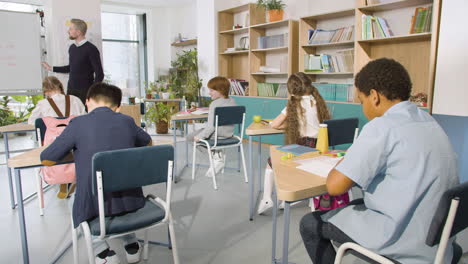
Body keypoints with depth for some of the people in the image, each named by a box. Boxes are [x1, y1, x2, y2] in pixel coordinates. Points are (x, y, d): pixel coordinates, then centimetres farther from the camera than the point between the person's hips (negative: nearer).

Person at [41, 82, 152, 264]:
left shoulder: (78, 123, -8)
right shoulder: (127, 121, 2)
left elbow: (46, 160, 1)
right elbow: (148, 143, 22)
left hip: (95, 206, -3)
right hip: (130, 200, 3)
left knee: (79, 206, 32)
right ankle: (131, 246, 31)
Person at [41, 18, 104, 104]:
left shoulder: (91, 49, -9)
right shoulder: (72, 48, 11)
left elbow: (99, 74, -11)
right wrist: (51, 68, 27)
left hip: (85, 91, -6)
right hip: (71, 90, 6)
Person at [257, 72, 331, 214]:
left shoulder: (294, 104, -6)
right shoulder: (318, 101, 6)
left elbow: (274, 125, -5)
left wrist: (290, 124, 11)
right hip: (319, 147, 5)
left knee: (271, 163, 18)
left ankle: (267, 199, 8)